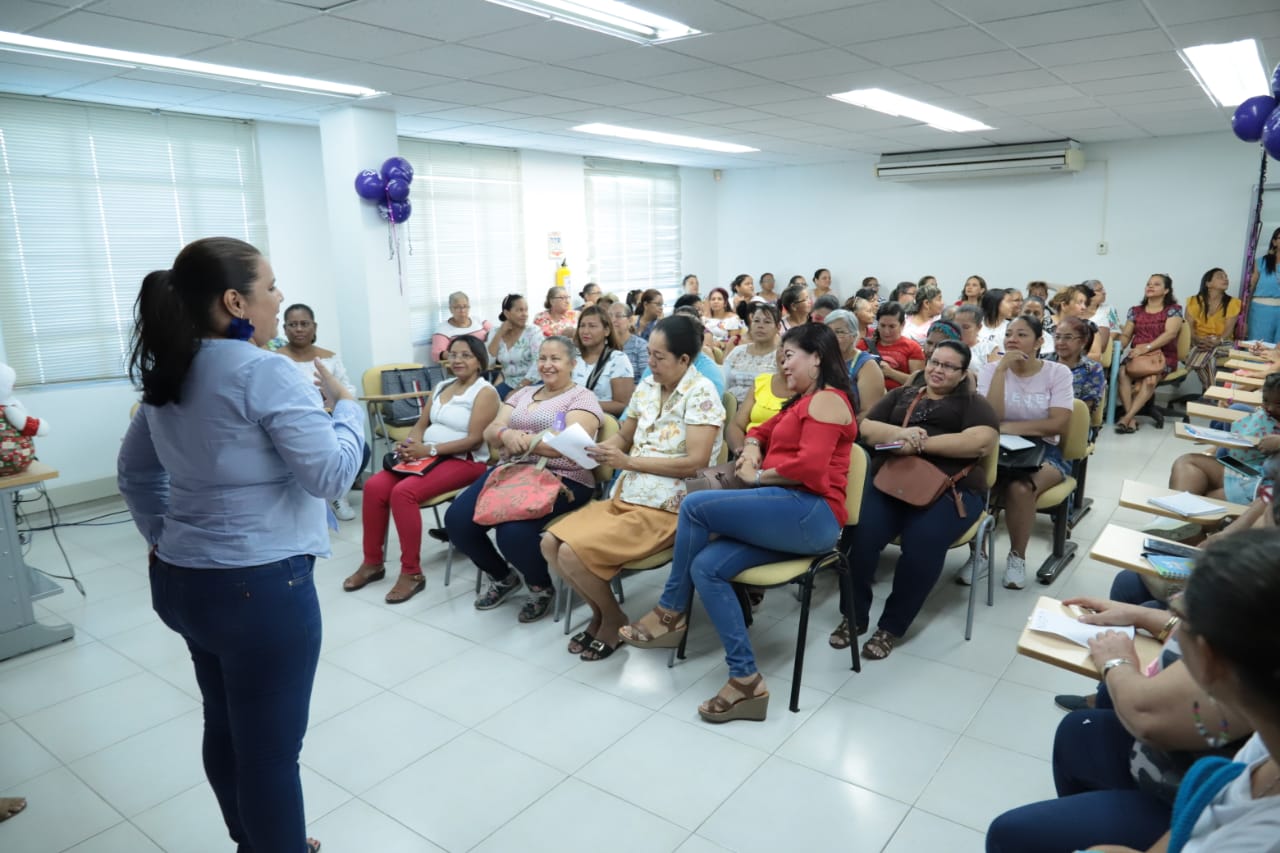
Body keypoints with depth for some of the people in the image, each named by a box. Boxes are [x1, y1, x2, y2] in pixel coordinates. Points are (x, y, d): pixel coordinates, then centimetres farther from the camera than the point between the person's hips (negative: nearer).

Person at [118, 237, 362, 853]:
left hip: (181, 580, 9)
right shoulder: (263, 373, -18)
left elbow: (133, 472, 18)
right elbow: (332, 474, -18)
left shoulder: (168, 373, 8)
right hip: (259, 588, -9)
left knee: (225, 728, 22)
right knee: (271, 748, 7)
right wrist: (345, 405, -4)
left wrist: (163, 538, 21)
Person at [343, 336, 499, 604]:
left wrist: (429, 449, -21)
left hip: (464, 461, -7)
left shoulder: (485, 392, -7)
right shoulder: (441, 387, 18)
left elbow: (474, 439, -16)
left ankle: (412, 573, -17)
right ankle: (372, 562, 0)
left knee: (403, 492, -29)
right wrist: (409, 446, -7)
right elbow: (421, 425, 17)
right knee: (375, 486, -14)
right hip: (428, 457, 7)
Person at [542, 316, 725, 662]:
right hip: (626, 496, 8)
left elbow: (695, 462, -20)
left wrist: (629, 462, -19)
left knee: (572, 554, -20)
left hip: (665, 508, -8)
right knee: (551, 543, -4)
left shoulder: (701, 393, -13)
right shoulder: (647, 386, 9)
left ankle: (614, 619, 8)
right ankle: (598, 611, 16)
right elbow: (623, 438, 19)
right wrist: (593, 449, -4)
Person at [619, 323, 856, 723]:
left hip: (810, 514, -9)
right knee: (704, 567, -14)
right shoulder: (800, 402, 26)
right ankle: (746, 680, -15)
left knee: (694, 505, -16)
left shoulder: (826, 400, -5)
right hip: (790, 516, 9)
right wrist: (752, 449, 11)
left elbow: (810, 467, -18)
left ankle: (671, 612, -1)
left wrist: (757, 475, -5)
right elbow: (761, 431, 35)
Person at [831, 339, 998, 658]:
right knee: (859, 534, -26)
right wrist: (899, 433, -9)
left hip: (948, 488, -2)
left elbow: (982, 441, -6)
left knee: (923, 542, -31)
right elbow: (866, 428, 13)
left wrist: (919, 445, -11)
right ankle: (854, 615, -5)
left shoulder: (972, 403, 15)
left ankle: (892, 626, -12)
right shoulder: (901, 395, 25)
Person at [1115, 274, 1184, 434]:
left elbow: (1170, 333, -10)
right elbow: (1126, 335, 12)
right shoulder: (1135, 311, 18)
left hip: (1163, 356, -3)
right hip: (1137, 355, 3)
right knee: (1122, 372, -32)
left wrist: (1146, 348, -22)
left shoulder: (1174, 309, 5)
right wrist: (1118, 347, -11)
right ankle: (1131, 418, -36)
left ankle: (1127, 417, -33)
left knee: (1150, 379, -36)